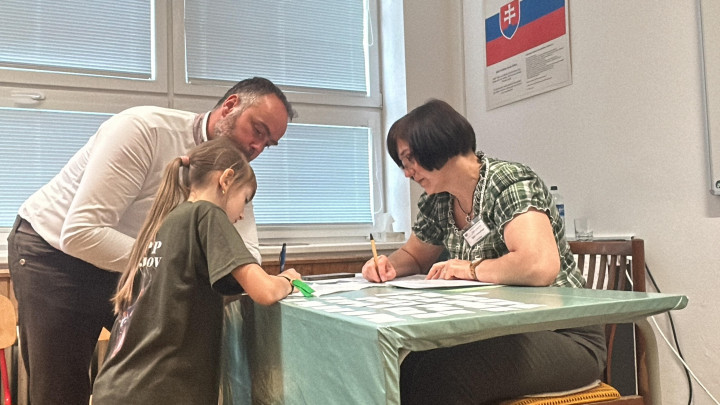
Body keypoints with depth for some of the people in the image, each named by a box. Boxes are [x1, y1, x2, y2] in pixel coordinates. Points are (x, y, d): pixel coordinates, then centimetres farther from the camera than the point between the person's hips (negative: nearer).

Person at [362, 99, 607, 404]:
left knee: (440, 373, -31)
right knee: (404, 364, -19)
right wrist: (389, 266, 1)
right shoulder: (437, 202, 6)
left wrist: (472, 269, -17)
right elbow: (413, 255, 24)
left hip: (565, 336, -6)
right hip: (503, 333, 7)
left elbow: (541, 266, -33)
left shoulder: (509, 183, -16)